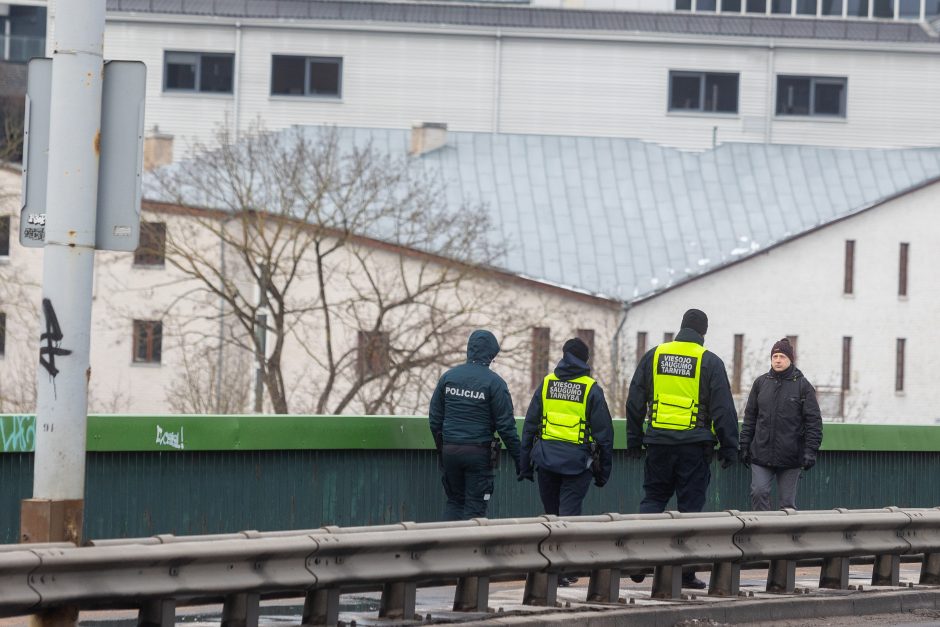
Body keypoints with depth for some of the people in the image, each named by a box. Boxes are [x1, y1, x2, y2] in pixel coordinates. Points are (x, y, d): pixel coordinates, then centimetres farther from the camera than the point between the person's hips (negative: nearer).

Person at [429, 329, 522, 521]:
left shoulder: (448, 376, 4)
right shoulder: (494, 383, -9)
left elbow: (434, 418, 9)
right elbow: (506, 426, -10)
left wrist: (440, 448, 21)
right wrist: (518, 457, -3)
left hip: (449, 449, 4)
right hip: (479, 453, -4)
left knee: (454, 501, 15)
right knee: (475, 505, 2)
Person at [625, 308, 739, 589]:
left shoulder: (653, 355, 6)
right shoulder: (710, 362, -3)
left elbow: (635, 402, 10)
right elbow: (723, 409, -4)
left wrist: (634, 441, 17)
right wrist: (729, 448, 1)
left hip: (659, 443, 2)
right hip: (694, 445, -2)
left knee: (653, 498, 12)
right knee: (690, 505, 3)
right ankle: (685, 573, 3)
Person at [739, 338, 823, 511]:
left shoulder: (802, 386, -1)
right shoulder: (761, 383, 8)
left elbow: (814, 421, -3)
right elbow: (750, 417, 12)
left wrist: (811, 451, -11)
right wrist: (745, 446, 7)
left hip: (790, 457, -2)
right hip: (761, 454, 2)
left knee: (788, 501, 3)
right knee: (759, 492, -10)